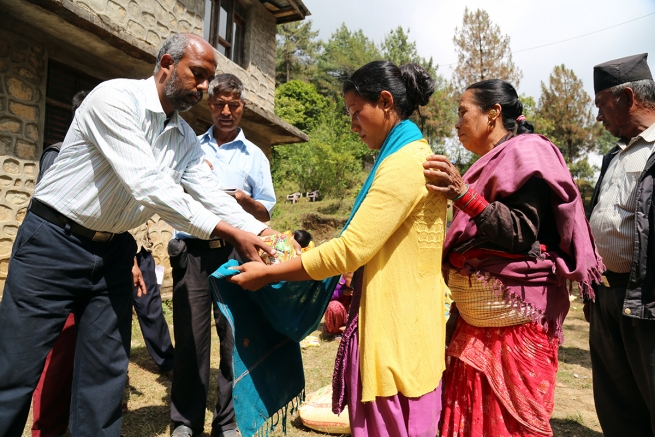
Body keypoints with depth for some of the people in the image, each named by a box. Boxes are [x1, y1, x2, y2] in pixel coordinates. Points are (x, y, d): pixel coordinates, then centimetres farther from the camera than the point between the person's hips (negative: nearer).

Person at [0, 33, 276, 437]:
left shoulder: (185, 138, 5)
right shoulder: (115, 97, -17)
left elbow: (211, 195, 0)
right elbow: (148, 186, -27)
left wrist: (268, 235, -13)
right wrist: (228, 233, -27)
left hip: (113, 252, 6)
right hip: (55, 241, -6)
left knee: (107, 373, 9)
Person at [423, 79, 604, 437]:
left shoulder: (526, 152, -8)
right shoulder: (492, 163, 16)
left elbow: (522, 234, -20)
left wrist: (463, 194, -28)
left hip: (515, 318, -8)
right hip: (475, 318, 8)